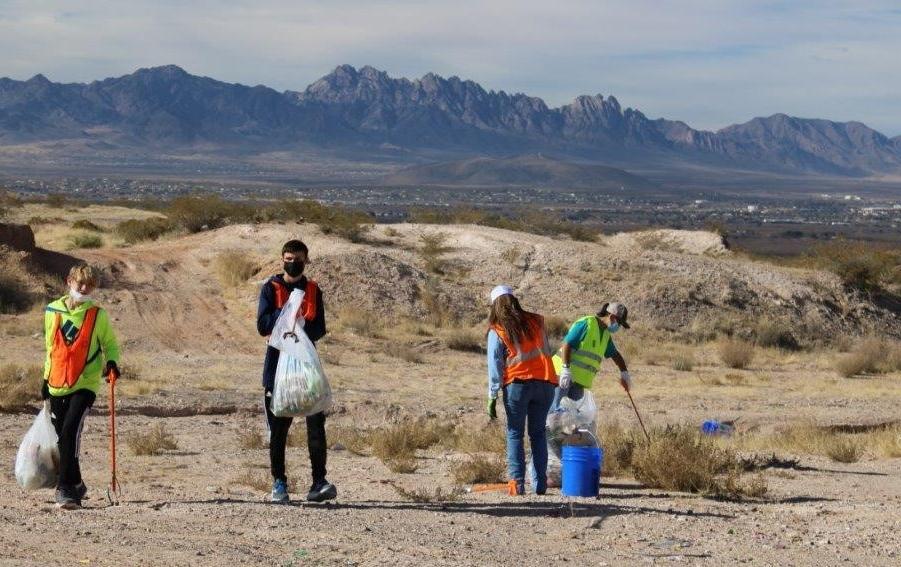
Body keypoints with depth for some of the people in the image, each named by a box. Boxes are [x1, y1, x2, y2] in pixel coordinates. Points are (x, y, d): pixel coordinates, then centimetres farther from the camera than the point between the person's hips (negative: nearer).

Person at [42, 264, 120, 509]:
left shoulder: (98, 315, -2)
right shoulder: (52, 311, 7)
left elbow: (110, 344, 8)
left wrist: (111, 361, -13)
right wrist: (47, 378, 21)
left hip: (85, 384, -4)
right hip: (57, 386, 4)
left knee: (70, 431, -20)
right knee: (63, 437, 11)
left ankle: (65, 488, -19)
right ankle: (76, 485, 28)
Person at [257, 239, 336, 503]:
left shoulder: (313, 290, 11)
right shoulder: (271, 288, 3)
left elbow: (320, 328, 4)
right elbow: (262, 326, -7)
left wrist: (304, 329, -17)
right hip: (278, 362, -1)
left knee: (316, 422, -9)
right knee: (278, 427, 2)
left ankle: (319, 482, -11)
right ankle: (279, 482, 11)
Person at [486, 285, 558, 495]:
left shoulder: (497, 331, 0)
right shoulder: (537, 322, 10)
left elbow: (495, 365, -3)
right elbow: (546, 350, 13)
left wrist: (492, 397, -2)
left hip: (517, 384, -3)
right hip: (545, 383, 3)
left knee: (515, 433, 6)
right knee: (538, 433, 12)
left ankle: (517, 482, -5)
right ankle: (540, 484, 8)